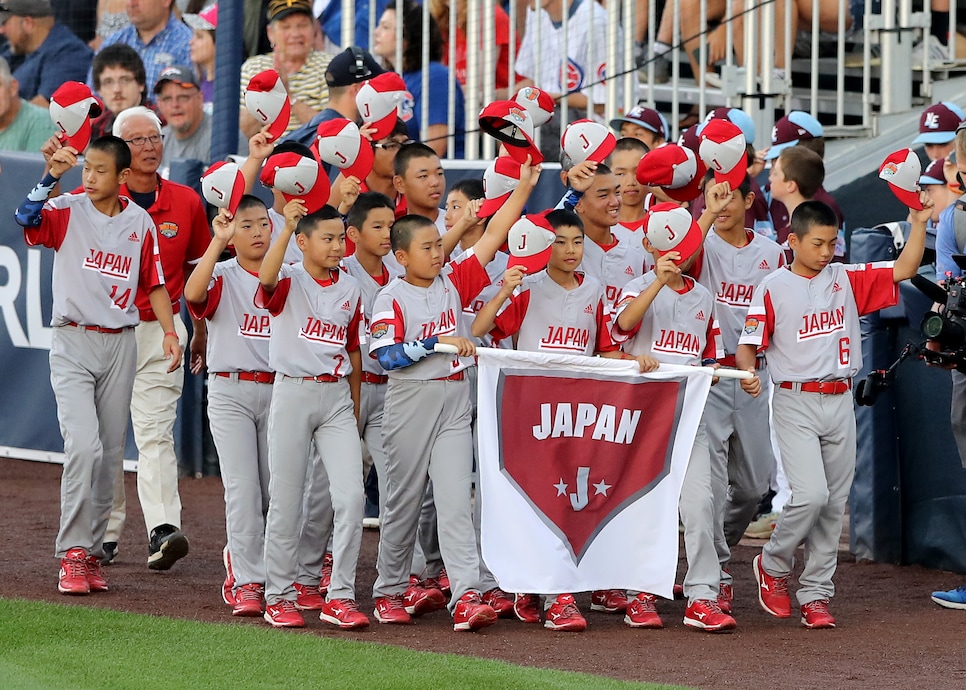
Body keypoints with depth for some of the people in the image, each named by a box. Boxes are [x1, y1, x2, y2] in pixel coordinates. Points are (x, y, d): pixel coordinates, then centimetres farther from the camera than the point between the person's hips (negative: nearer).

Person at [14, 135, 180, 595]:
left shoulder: (139, 223, 5)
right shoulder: (68, 211, -4)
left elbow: (153, 282, 10)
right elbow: (27, 218, -24)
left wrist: (169, 332, -1)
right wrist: (52, 176, -33)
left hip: (119, 345, 4)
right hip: (73, 341, -4)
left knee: (109, 454, 7)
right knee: (83, 445, -17)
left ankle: (91, 552, 15)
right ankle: (72, 554, -12)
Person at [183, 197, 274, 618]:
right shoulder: (222, 277, -1)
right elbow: (194, 293, -25)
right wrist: (217, 241, -27)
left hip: (277, 390, 3)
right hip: (230, 390, -3)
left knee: (277, 488, 5)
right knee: (243, 489, -8)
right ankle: (248, 583, -5)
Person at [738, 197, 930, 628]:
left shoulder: (847, 279, 8)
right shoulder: (773, 288, -3)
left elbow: (904, 269, 5)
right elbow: (748, 345, -6)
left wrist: (919, 223, -6)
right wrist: (748, 372, -26)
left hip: (840, 401, 5)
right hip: (795, 402, -5)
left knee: (834, 503, 5)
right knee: (812, 494, -17)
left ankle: (815, 594, 12)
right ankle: (772, 566, 8)